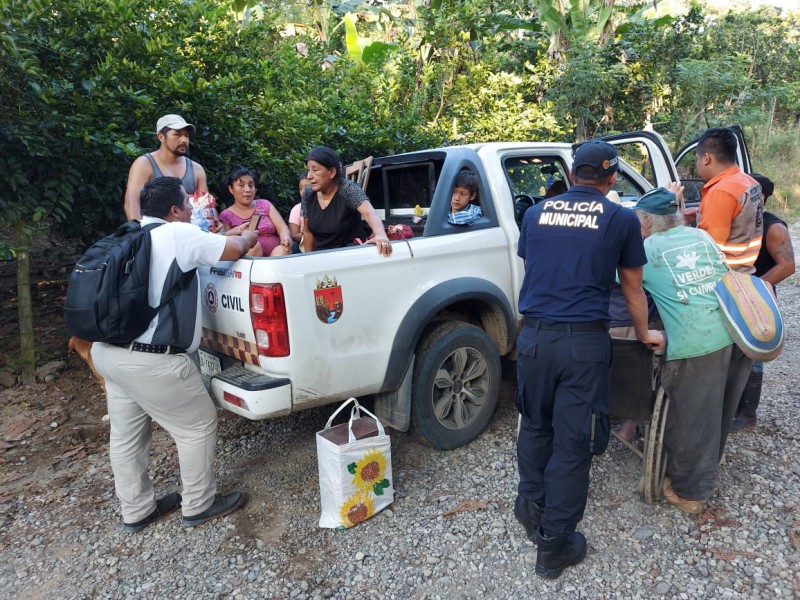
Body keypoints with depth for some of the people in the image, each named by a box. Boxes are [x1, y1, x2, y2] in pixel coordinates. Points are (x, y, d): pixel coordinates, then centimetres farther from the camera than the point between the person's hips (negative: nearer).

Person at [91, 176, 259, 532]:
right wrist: (251, 235, 17)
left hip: (109, 351, 10)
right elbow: (234, 249, -4)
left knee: (126, 434, 19)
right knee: (199, 425, 8)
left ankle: (136, 511, 35)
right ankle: (199, 506, 21)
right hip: (151, 360, -9)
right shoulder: (178, 235, -12)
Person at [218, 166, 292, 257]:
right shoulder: (225, 216, 10)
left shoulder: (265, 205, 16)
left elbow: (282, 228, 5)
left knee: (284, 247, -30)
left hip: (277, 254, 2)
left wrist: (285, 238, -19)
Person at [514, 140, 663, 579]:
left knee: (534, 426, 23)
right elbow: (632, 288, 13)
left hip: (534, 336, 3)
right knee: (573, 443, 7)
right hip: (585, 342, -3)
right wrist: (644, 334, 31)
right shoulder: (622, 220, 2)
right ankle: (554, 546, 20)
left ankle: (531, 509, 39)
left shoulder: (536, 213, 10)